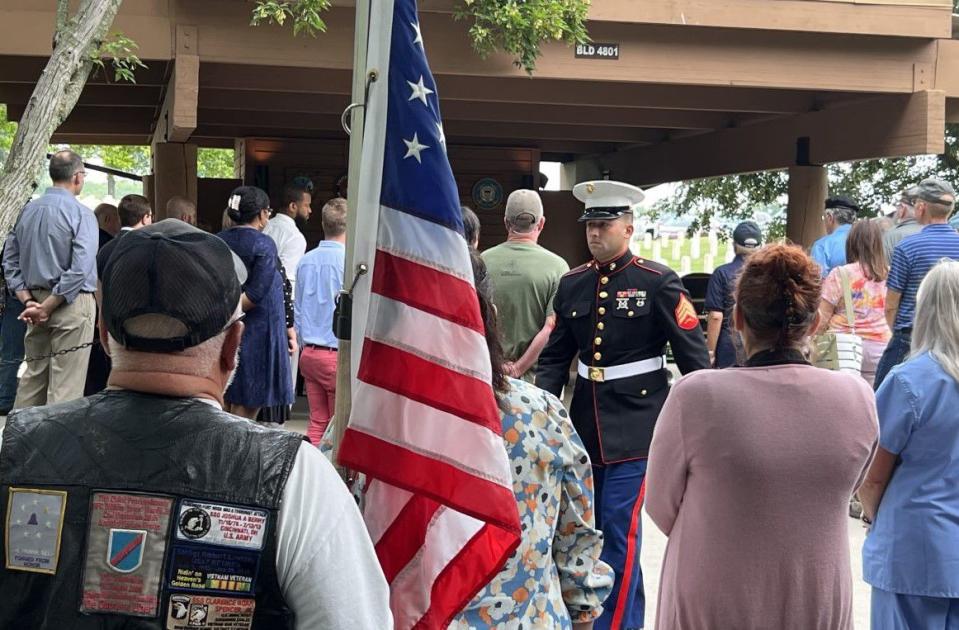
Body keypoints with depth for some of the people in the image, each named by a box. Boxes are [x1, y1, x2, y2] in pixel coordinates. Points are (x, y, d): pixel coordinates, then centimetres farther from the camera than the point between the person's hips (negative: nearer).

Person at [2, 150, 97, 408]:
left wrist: (28, 300, 3)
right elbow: (80, 269, -20)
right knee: (66, 383, -3)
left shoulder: (27, 210, 8)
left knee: (34, 374, 15)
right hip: (72, 302, -6)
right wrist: (47, 308, -15)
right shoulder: (80, 214, -11)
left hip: (37, 300, 7)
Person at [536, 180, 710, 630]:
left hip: (636, 425, -6)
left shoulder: (658, 282, -8)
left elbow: (693, 354, -6)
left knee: (618, 530, -6)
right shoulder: (572, 284, 7)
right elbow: (555, 356, 11)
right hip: (585, 422, 6)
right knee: (597, 528, 14)